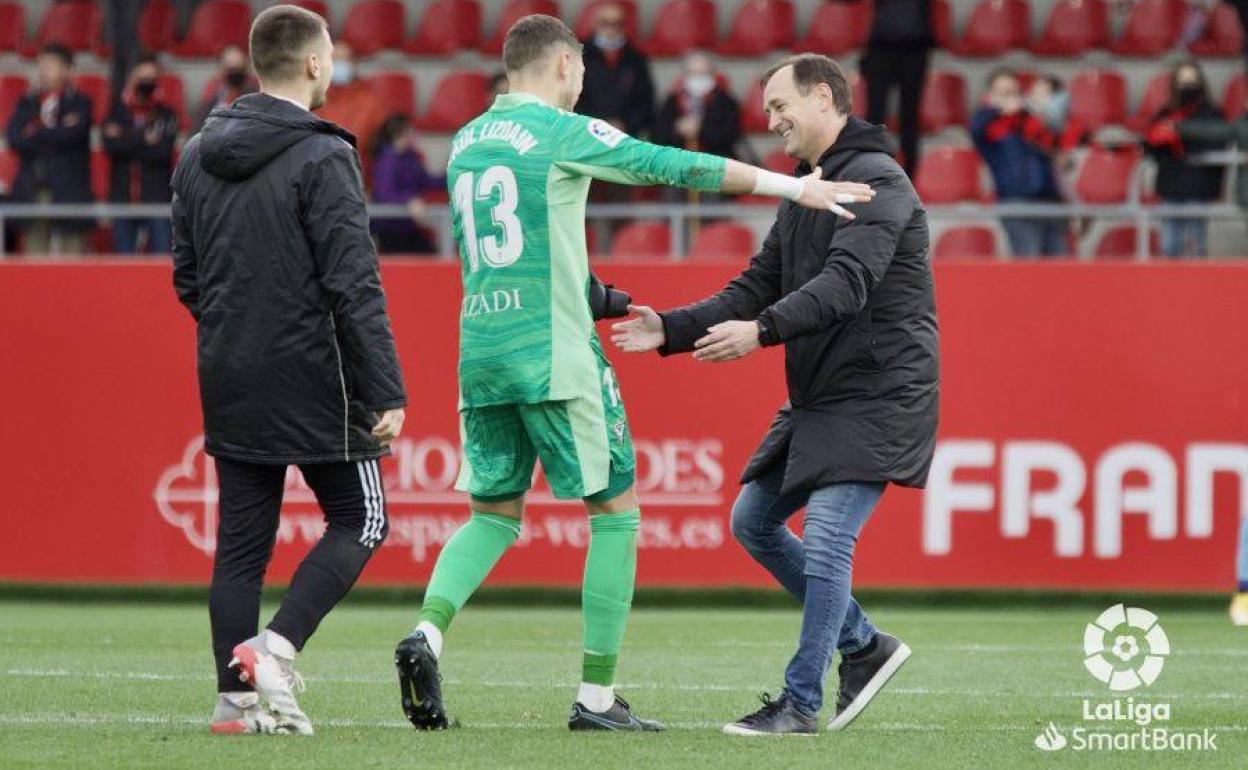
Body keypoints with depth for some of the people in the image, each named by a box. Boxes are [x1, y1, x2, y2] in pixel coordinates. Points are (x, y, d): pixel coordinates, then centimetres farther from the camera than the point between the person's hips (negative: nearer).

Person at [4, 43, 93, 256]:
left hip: (68, 192, -3)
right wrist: (53, 135, -11)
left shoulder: (79, 103, 4)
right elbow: (13, 138, -1)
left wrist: (35, 134, -4)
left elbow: (72, 135, -13)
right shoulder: (26, 104, 14)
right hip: (32, 189, 3)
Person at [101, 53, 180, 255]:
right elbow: (110, 146, -7)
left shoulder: (166, 115, 6)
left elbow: (163, 150, -10)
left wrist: (125, 140, -6)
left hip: (157, 199, -2)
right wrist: (144, 138, -12)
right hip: (123, 197, 2)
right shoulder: (118, 113, 10)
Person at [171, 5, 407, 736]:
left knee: (242, 540, 9)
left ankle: (237, 696, 5)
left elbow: (187, 276, 14)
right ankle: (276, 648, -10)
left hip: (229, 382, 6)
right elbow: (354, 285, -17)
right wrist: (386, 394, -16)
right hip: (313, 375, -6)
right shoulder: (321, 159, -13)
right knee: (360, 521, 6)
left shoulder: (198, 155, 8)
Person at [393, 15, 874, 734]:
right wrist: (792, 187, -2)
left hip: (481, 352, 6)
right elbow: (677, 165, -8)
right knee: (615, 510, 4)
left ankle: (427, 633, -13)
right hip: (555, 355, -6)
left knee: (494, 514, 15)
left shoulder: (464, 143, 14)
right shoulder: (562, 133, -6)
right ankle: (597, 696, 2)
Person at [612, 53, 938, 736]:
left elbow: (847, 282, -26)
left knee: (825, 538, -15)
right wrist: (672, 329, 3)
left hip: (878, 395, -10)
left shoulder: (877, 181, -13)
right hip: (817, 398, 10)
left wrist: (763, 330, -35)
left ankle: (801, 703, -10)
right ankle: (865, 647, 19)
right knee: (753, 521, 11)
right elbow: (756, 288, 15)